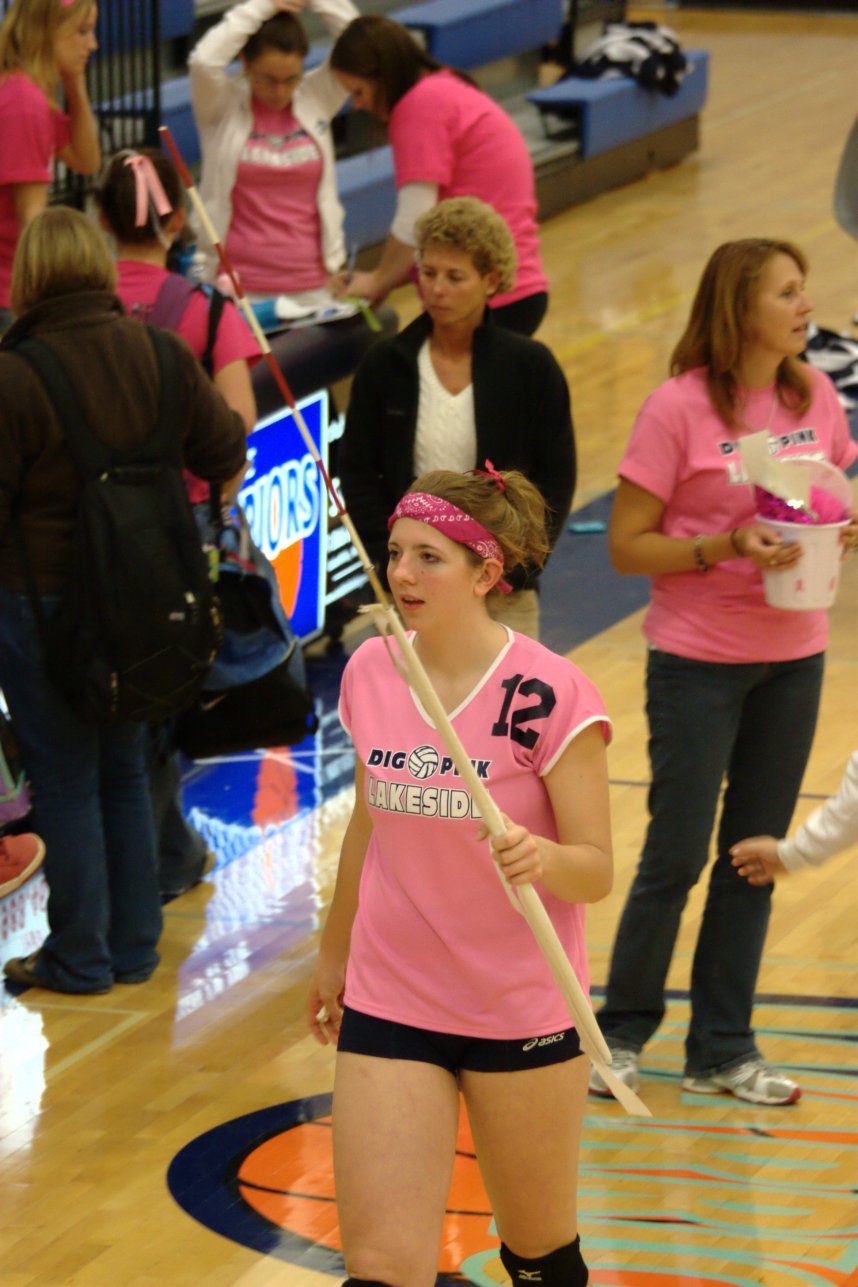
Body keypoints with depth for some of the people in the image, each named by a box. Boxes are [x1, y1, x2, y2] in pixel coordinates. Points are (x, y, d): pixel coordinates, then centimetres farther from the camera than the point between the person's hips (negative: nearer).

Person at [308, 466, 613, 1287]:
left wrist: (540, 856, -35)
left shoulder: (548, 694, -14)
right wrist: (335, 952, 26)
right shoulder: (369, 673, 0)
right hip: (389, 1007, 3)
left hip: (524, 1018, -3)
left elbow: (596, 871, -13)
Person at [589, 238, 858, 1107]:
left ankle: (722, 1050, 19)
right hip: (698, 661, -5)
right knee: (677, 855, 0)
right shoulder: (680, 408, -13)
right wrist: (725, 548, -23)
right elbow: (626, 546, -11)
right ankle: (621, 1033, 18)